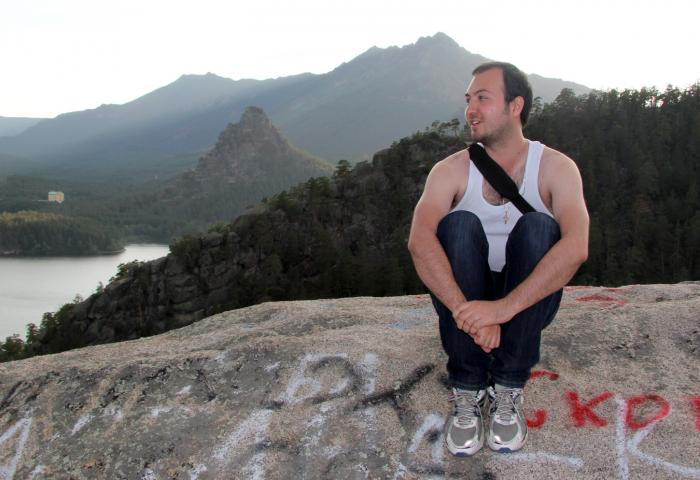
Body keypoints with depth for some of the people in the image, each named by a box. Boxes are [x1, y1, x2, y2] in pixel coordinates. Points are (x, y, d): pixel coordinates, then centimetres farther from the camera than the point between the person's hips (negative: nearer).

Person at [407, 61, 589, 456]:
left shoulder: (555, 168, -10)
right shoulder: (451, 170, -7)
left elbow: (576, 248, -28)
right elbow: (419, 241, -26)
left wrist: (503, 308, -40)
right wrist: (467, 311, -40)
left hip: (528, 304, 0)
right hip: (464, 300, 1)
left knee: (537, 226, -27)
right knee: (459, 224, -26)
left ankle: (508, 391, -23)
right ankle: (468, 392, -23)